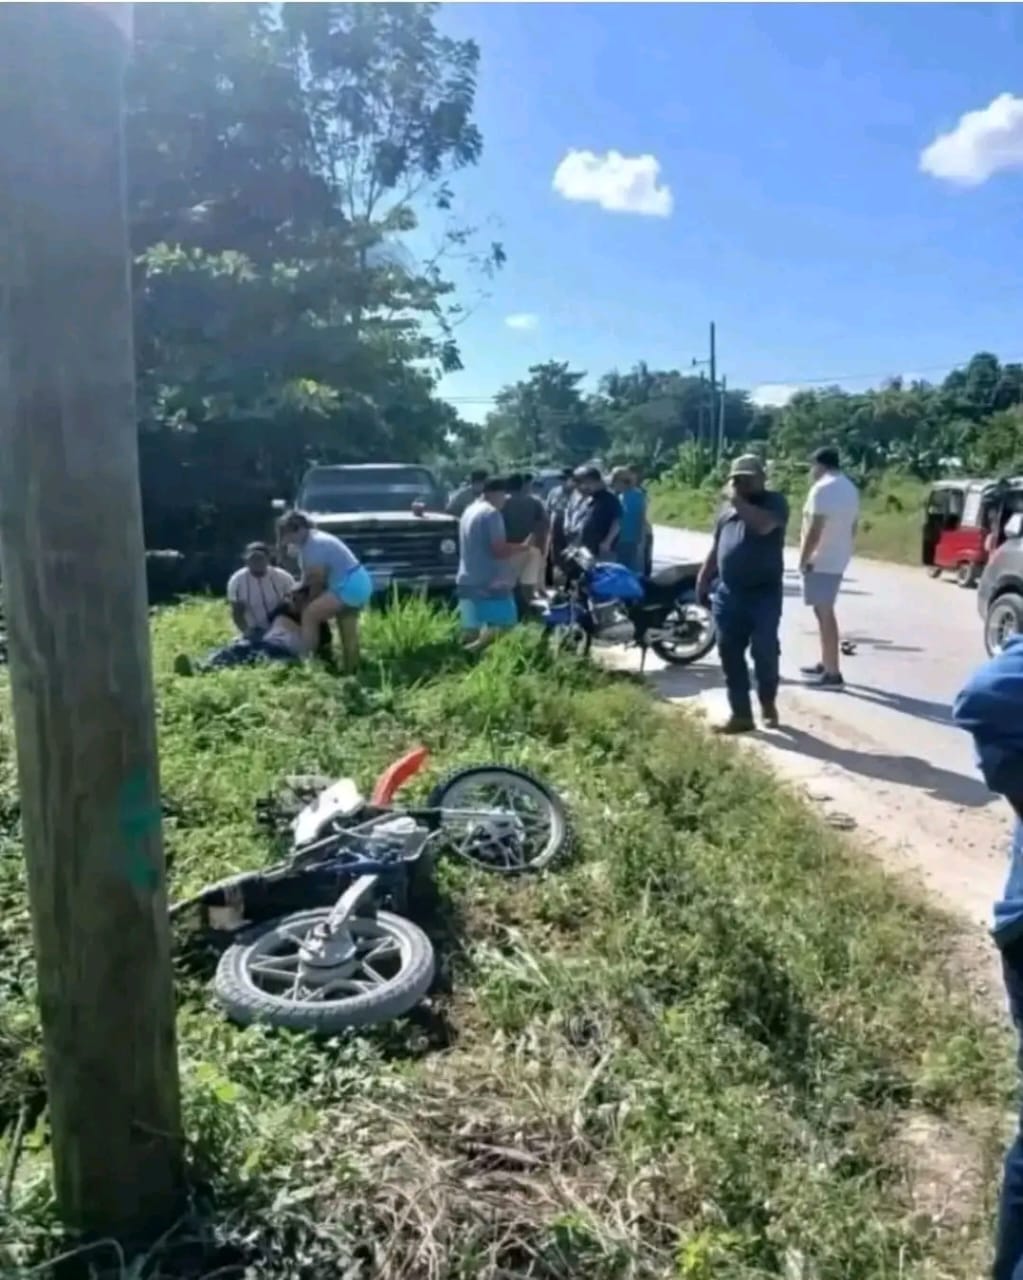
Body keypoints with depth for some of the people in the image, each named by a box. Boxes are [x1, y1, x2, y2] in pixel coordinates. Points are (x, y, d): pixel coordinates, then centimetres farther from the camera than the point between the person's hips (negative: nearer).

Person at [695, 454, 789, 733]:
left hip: (764, 594, -6)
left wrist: (739, 500, -16)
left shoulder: (774, 502, -4)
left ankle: (768, 702, 22)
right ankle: (741, 714, 11)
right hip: (728, 593, 6)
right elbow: (717, 547, 22)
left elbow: (763, 525, -26)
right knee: (730, 655, 4)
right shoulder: (728, 509, 16)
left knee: (764, 651, -4)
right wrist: (703, 578, 17)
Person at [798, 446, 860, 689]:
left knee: (824, 614, -8)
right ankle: (825, 664, 26)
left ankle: (832, 674, -8)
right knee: (825, 612, 19)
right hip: (838, 559, 10)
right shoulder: (850, 488, 15)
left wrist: (803, 559, -16)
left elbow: (815, 529, -22)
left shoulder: (823, 488, -16)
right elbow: (853, 526, 19)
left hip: (821, 561, -10)